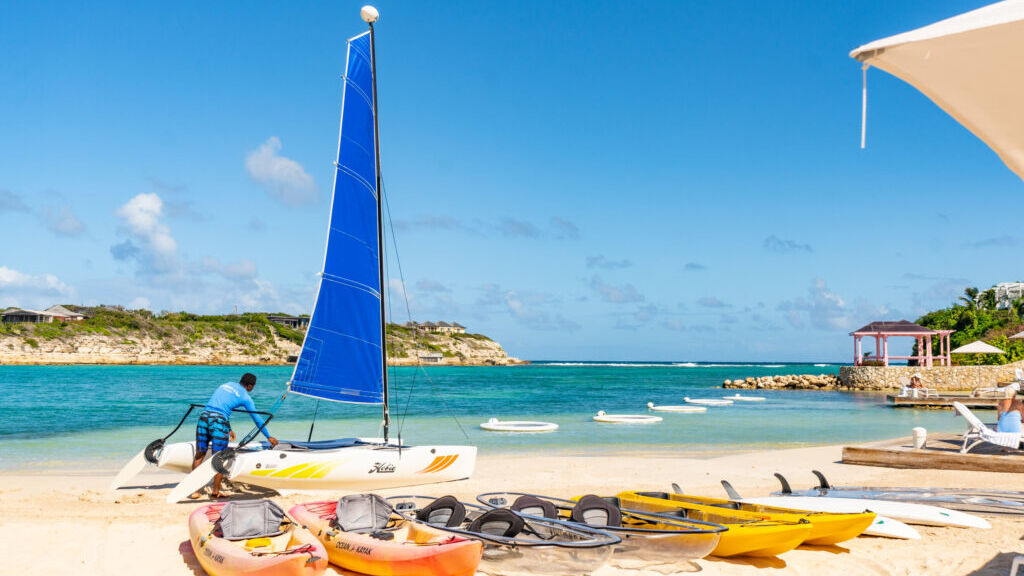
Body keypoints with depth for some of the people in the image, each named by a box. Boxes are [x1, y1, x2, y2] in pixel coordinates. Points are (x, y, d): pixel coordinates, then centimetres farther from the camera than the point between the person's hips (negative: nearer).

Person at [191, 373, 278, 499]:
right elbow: (257, 418, 13)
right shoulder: (245, 397, 7)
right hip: (219, 421, -5)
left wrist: (229, 429, 41)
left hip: (204, 416, 5)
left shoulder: (226, 385, 25)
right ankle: (215, 492, 4)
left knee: (200, 455, 10)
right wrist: (269, 437, 24)